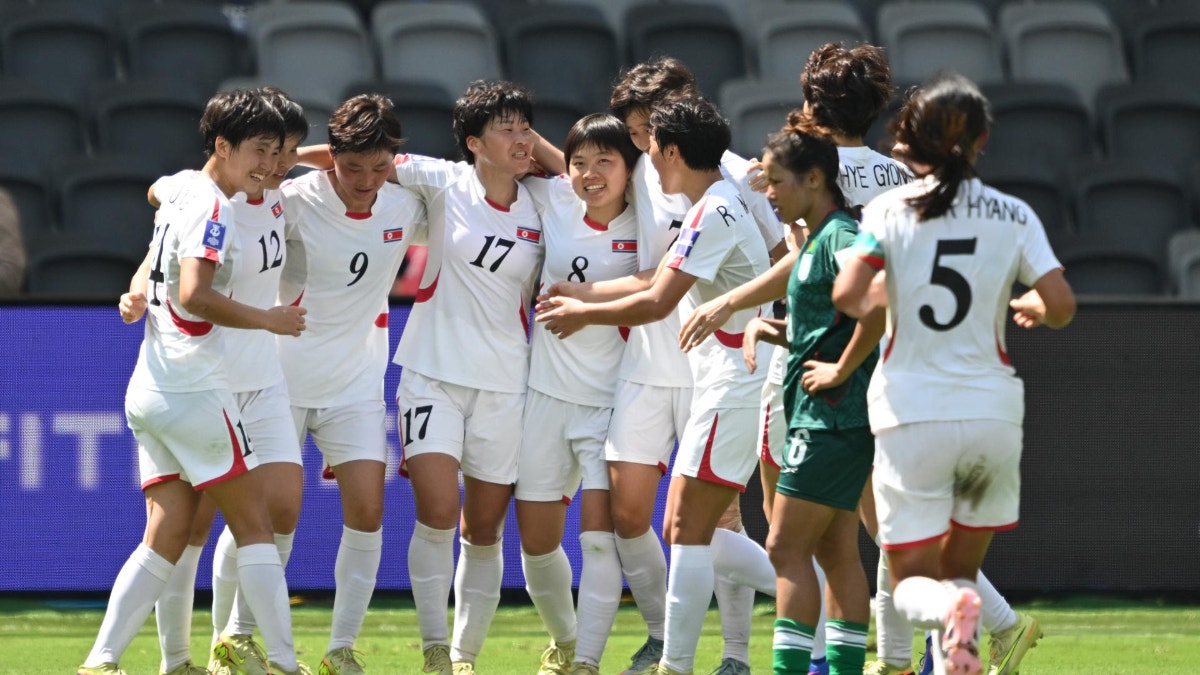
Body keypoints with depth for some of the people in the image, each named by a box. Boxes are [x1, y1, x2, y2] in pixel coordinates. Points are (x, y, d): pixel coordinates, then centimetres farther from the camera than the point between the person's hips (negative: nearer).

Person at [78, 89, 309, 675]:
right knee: (253, 524, -2)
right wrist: (267, 320, -16)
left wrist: (138, 294, 9)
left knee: (167, 536, 6)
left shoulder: (181, 198, 17)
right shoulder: (211, 208, -13)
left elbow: (153, 269, 30)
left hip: (149, 391, 9)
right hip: (193, 389, -9)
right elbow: (194, 295, -24)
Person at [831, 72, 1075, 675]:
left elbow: (846, 295, -14)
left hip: (911, 416, -2)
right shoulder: (1013, 216, 2)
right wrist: (1032, 307, 18)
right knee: (959, 570, 19)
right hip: (993, 411, 2)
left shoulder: (889, 209, -2)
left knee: (913, 583, 3)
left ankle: (951, 609, -32)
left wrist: (873, 299, 9)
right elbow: (1062, 306, -5)